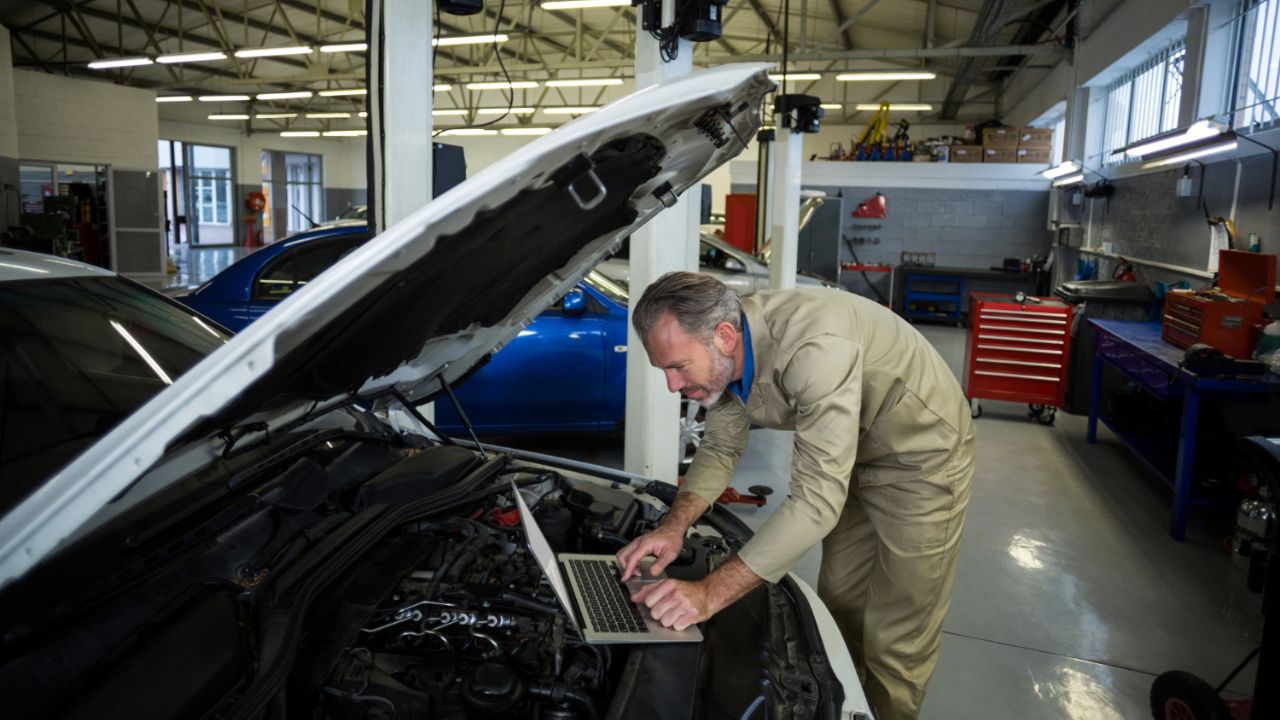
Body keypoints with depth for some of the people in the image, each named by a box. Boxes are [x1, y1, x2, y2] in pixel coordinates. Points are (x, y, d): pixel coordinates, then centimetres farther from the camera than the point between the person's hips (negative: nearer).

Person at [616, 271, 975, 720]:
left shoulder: (815, 347, -40)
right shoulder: (724, 353, -14)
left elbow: (817, 500, -42)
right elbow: (721, 449, -1)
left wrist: (710, 594, -43)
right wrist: (675, 527, -18)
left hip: (922, 454, -7)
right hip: (855, 457, 7)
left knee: (894, 639, 0)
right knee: (839, 611, 16)